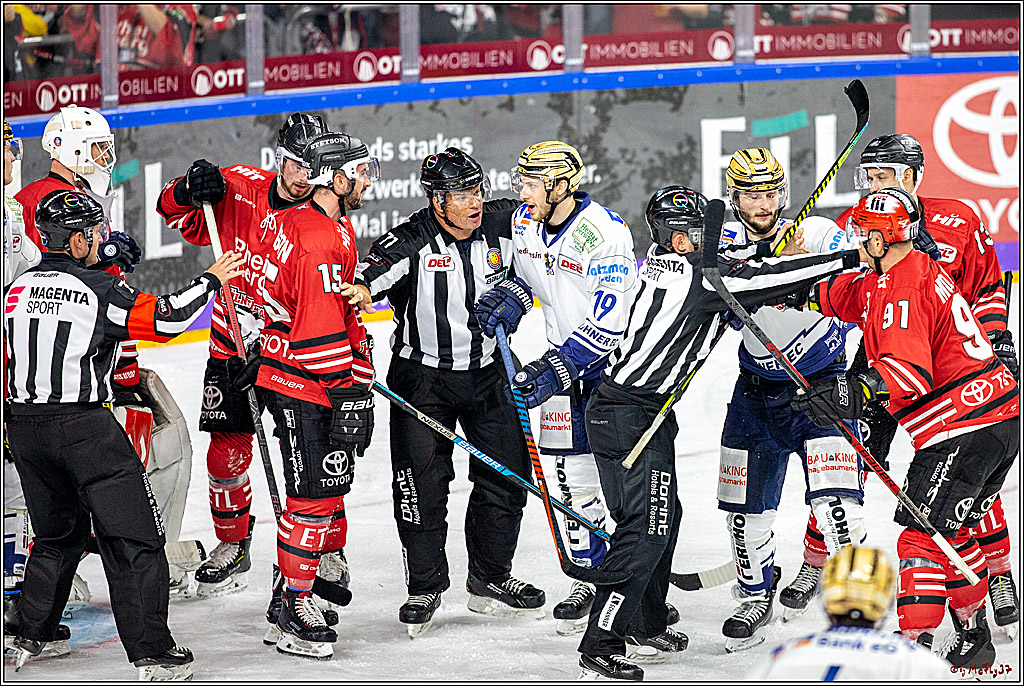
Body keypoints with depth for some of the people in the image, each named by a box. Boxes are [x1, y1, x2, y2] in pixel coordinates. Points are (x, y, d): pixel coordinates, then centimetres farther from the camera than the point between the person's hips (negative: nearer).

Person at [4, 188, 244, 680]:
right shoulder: (99, 289, -9)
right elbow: (163, 319, -14)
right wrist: (210, 280, -1)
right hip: (83, 426, -7)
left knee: (58, 535, 24)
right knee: (133, 538, -1)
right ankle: (151, 652, -5)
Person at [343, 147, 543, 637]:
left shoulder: (502, 225, -7)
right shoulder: (411, 242, -19)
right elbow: (374, 268, -32)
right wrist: (360, 287, -55)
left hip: (485, 372, 4)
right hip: (422, 375, -4)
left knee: (507, 474, 6)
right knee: (422, 482, -6)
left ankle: (490, 579, 24)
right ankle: (425, 587, 11)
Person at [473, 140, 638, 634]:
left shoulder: (605, 233, -26)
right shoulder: (524, 222, -3)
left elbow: (608, 322, -28)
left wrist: (555, 370, -30)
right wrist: (510, 296, -1)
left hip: (621, 356, -6)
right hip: (565, 358, 7)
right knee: (573, 472, 6)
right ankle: (591, 576, 18)